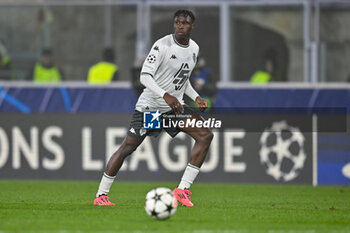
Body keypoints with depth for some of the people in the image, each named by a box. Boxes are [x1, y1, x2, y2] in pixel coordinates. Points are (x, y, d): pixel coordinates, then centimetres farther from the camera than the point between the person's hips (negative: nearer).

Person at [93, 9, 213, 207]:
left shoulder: (194, 48, 6)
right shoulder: (162, 45, -17)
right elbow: (145, 76, -24)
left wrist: (196, 98, 5)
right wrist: (165, 96, -36)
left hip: (175, 106, 6)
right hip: (150, 106, -6)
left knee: (206, 135, -13)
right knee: (127, 148, -5)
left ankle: (183, 189, -12)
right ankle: (101, 195, 9)